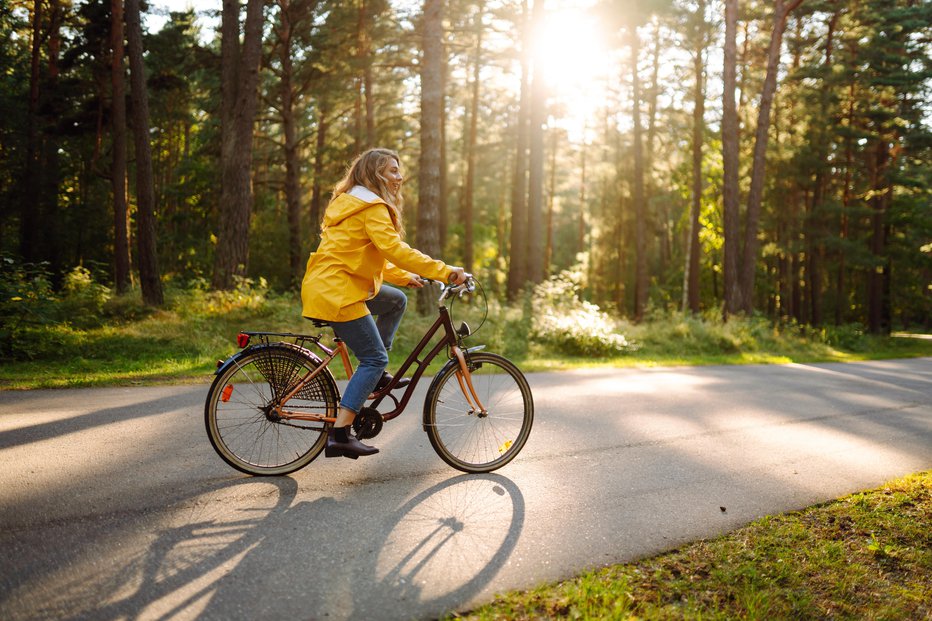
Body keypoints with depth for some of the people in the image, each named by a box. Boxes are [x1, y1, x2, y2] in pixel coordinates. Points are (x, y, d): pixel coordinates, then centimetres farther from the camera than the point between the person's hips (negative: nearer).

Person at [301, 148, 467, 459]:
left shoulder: (350, 202, 21)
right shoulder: (372, 207, -11)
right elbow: (395, 249, -24)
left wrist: (405, 277, 21)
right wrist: (446, 271, -23)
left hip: (326, 286, 10)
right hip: (337, 292, -10)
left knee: (396, 300, 21)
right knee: (375, 358, -6)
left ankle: (374, 376, 18)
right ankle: (339, 435, -8)